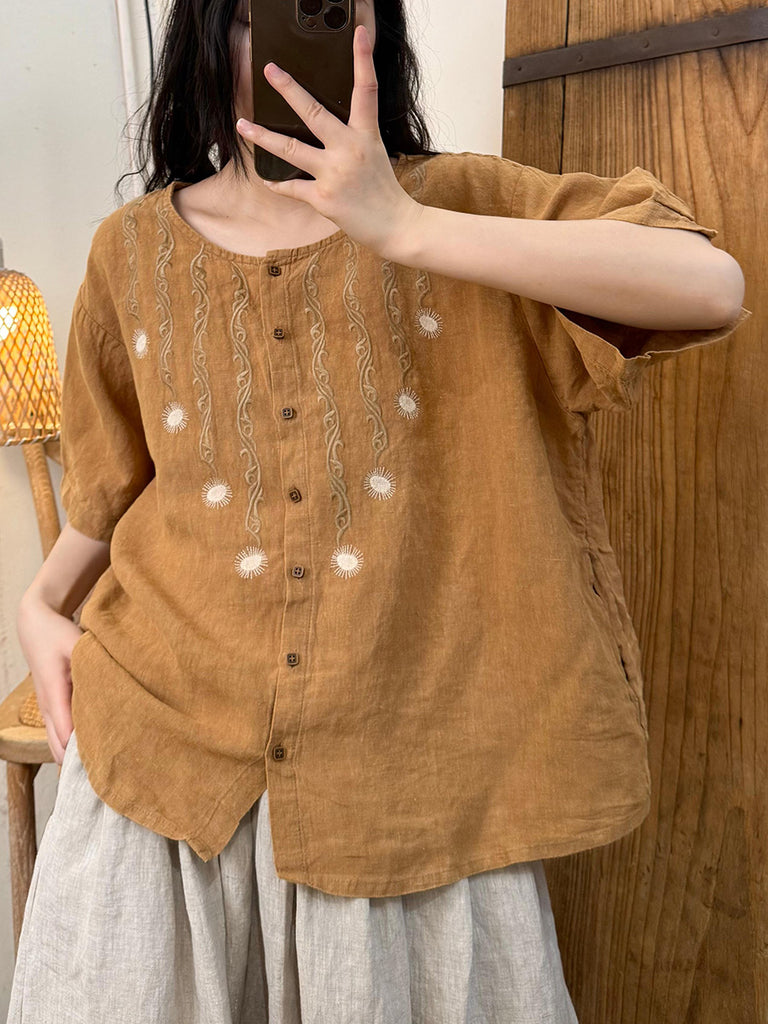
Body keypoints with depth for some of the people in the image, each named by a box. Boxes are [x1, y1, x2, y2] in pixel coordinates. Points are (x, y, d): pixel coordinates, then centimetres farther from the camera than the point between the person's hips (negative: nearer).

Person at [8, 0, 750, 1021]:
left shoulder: (458, 204, -4)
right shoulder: (133, 250, 5)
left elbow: (712, 287, -19)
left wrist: (399, 225, -23)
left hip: (412, 744, -2)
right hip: (167, 724, 3)